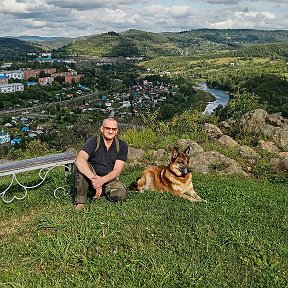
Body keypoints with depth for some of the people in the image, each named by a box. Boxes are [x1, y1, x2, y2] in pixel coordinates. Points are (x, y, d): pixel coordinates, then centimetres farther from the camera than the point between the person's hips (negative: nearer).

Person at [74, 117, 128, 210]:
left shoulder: (122, 146, -5)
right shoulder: (93, 142, -12)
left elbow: (117, 170, -12)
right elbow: (79, 160, -31)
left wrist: (102, 180, -32)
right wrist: (94, 178, -44)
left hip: (109, 179, 2)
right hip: (90, 177, -2)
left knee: (121, 195, -27)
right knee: (81, 166, -32)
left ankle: (105, 191, 8)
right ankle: (80, 201, -22)